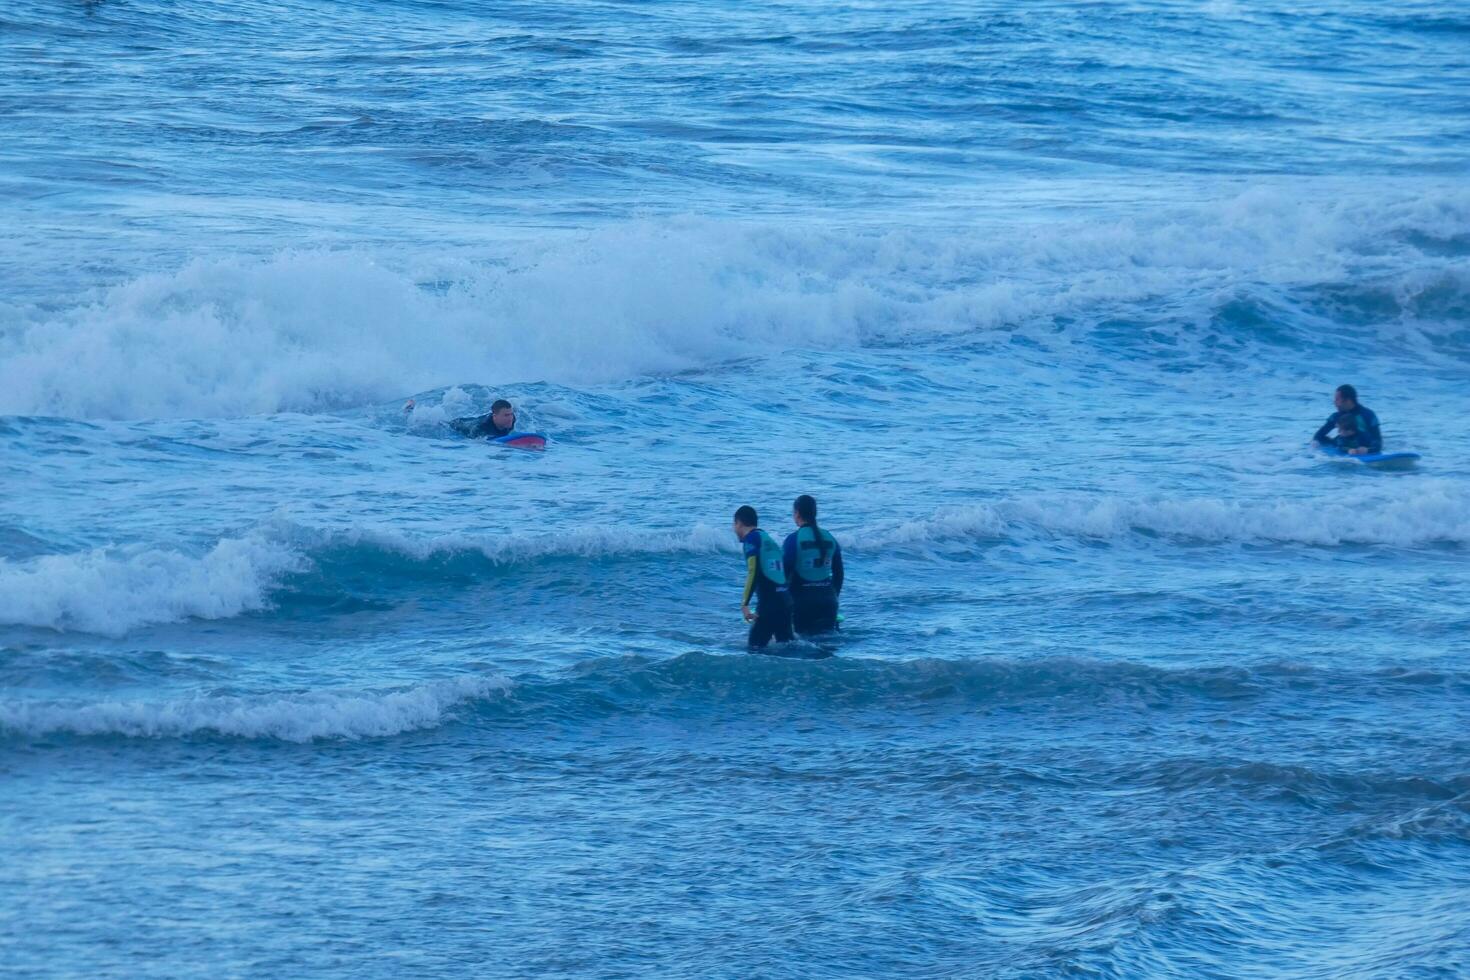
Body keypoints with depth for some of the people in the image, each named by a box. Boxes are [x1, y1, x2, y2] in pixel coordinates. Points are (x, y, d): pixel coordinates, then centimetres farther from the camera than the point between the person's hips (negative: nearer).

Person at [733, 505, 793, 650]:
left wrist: (744, 604, -15)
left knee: (756, 646, -7)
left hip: (769, 600, -8)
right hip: (786, 598, 8)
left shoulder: (752, 538, -1)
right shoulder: (769, 539, 23)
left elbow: (753, 572, -14)